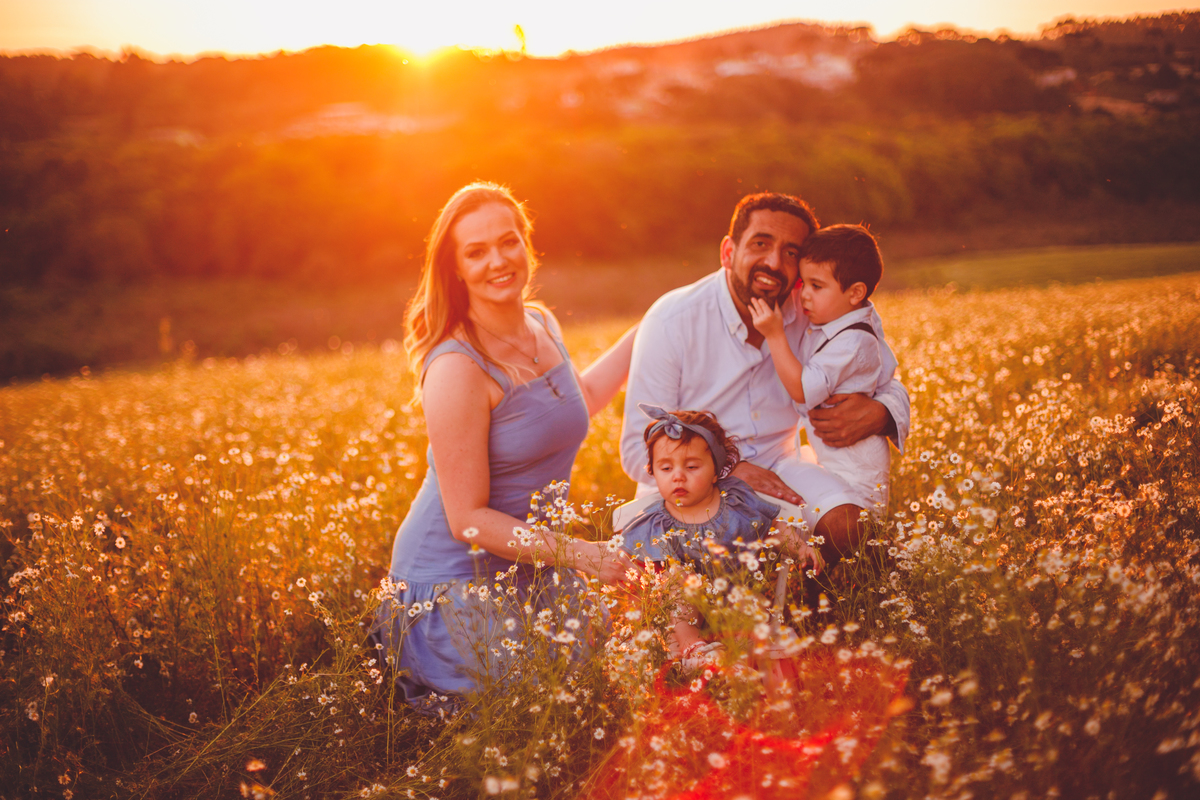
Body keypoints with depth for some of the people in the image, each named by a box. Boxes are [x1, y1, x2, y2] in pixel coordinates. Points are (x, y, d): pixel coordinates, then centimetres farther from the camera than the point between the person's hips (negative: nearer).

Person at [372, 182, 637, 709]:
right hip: (453, 580, -8)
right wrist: (579, 554, -24)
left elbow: (578, 402, 26)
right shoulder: (457, 368, -24)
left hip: (528, 567, 8)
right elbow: (468, 520, -22)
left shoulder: (543, 325, 1)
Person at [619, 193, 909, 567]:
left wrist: (877, 415, -19)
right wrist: (729, 470, -29)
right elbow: (640, 450, -14)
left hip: (777, 466, 4)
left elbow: (890, 387, 8)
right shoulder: (671, 321, -14)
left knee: (847, 526, -26)